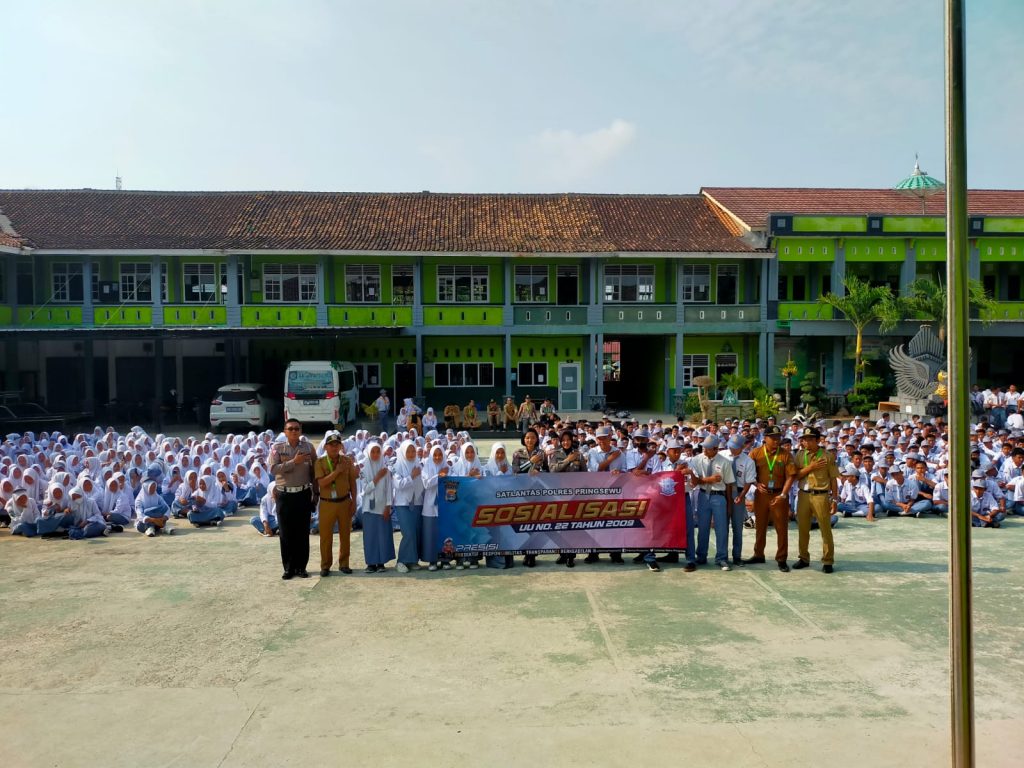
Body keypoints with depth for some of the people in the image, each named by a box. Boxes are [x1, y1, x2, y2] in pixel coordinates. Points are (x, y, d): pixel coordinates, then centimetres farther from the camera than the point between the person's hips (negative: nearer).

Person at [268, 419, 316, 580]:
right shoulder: (277, 448, 0)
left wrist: (316, 492, 3)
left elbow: (314, 470, 6)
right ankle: (289, 567, 14)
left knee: (303, 532, 6)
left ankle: (301, 566, 15)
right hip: (285, 495, -1)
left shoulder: (308, 447, 4)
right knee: (286, 533, 5)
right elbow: (272, 469, -13)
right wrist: (294, 462, -18)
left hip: (304, 494, 1)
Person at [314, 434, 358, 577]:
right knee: (326, 535, 3)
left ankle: (343, 564, 20)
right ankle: (325, 565, 14)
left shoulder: (347, 460, 1)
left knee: (345, 534, 8)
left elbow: (352, 482, 6)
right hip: (327, 503, -2)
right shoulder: (320, 462, -5)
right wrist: (337, 471, -21)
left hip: (344, 502, 2)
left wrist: (353, 501, 3)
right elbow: (321, 482, -17)